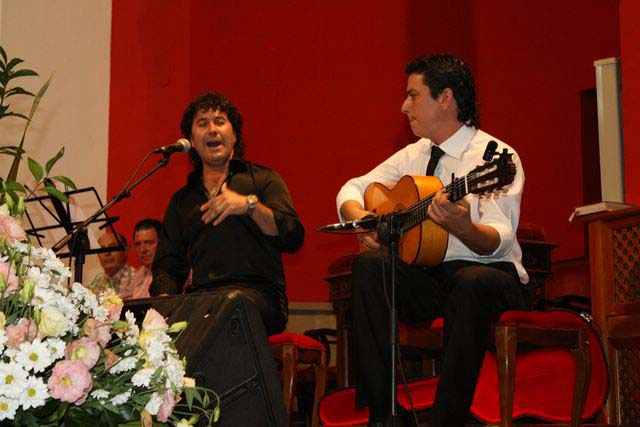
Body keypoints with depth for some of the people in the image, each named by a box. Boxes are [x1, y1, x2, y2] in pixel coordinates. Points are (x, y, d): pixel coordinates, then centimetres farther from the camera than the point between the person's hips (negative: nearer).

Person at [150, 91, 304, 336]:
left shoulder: (263, 180, 15)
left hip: (258, 293, -2)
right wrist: (165, 298, -3)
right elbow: (167, 266, 21)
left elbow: (293, 238, 1)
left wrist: (250, 205, -15)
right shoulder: (182, 199, 27)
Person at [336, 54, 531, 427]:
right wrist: (358, 216, -7)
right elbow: (352, 188, 16)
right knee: (369, 265, -22)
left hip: (490, 275, -5)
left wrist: (463, 228, -44)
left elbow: (499, 242, -22)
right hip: (428, 276, 5)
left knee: (473, 283, -39)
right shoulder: (414, 155, 10)